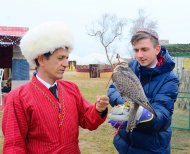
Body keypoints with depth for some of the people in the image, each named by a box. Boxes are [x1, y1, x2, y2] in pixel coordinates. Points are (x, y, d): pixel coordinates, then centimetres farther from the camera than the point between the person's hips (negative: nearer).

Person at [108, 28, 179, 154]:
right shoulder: (131, 67, -4)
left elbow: (162, 118, -26)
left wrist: (140, 114, -47)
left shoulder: (169, 79, -16)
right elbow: (113, 90, -7)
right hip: (124, 141, 4)